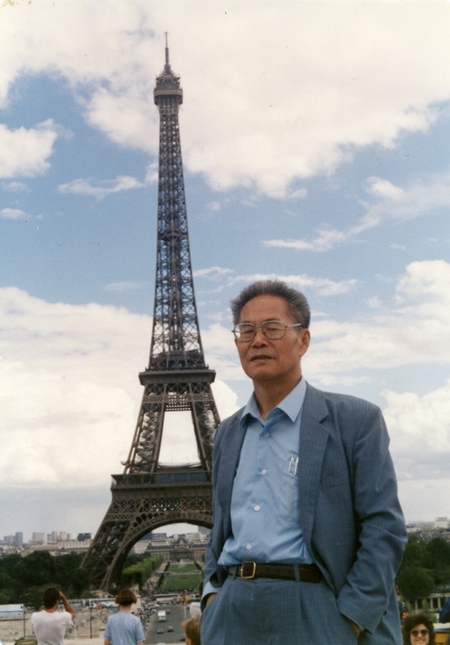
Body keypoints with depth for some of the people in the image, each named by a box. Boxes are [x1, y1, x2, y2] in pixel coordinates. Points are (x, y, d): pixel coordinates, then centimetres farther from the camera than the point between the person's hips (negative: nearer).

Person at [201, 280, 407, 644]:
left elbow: (385, 527, -7)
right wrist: (212, 593, 6)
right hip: (231, 615, 5)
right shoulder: (228, 434, 14)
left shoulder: (356, 420, -3)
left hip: (313, 614, -4)